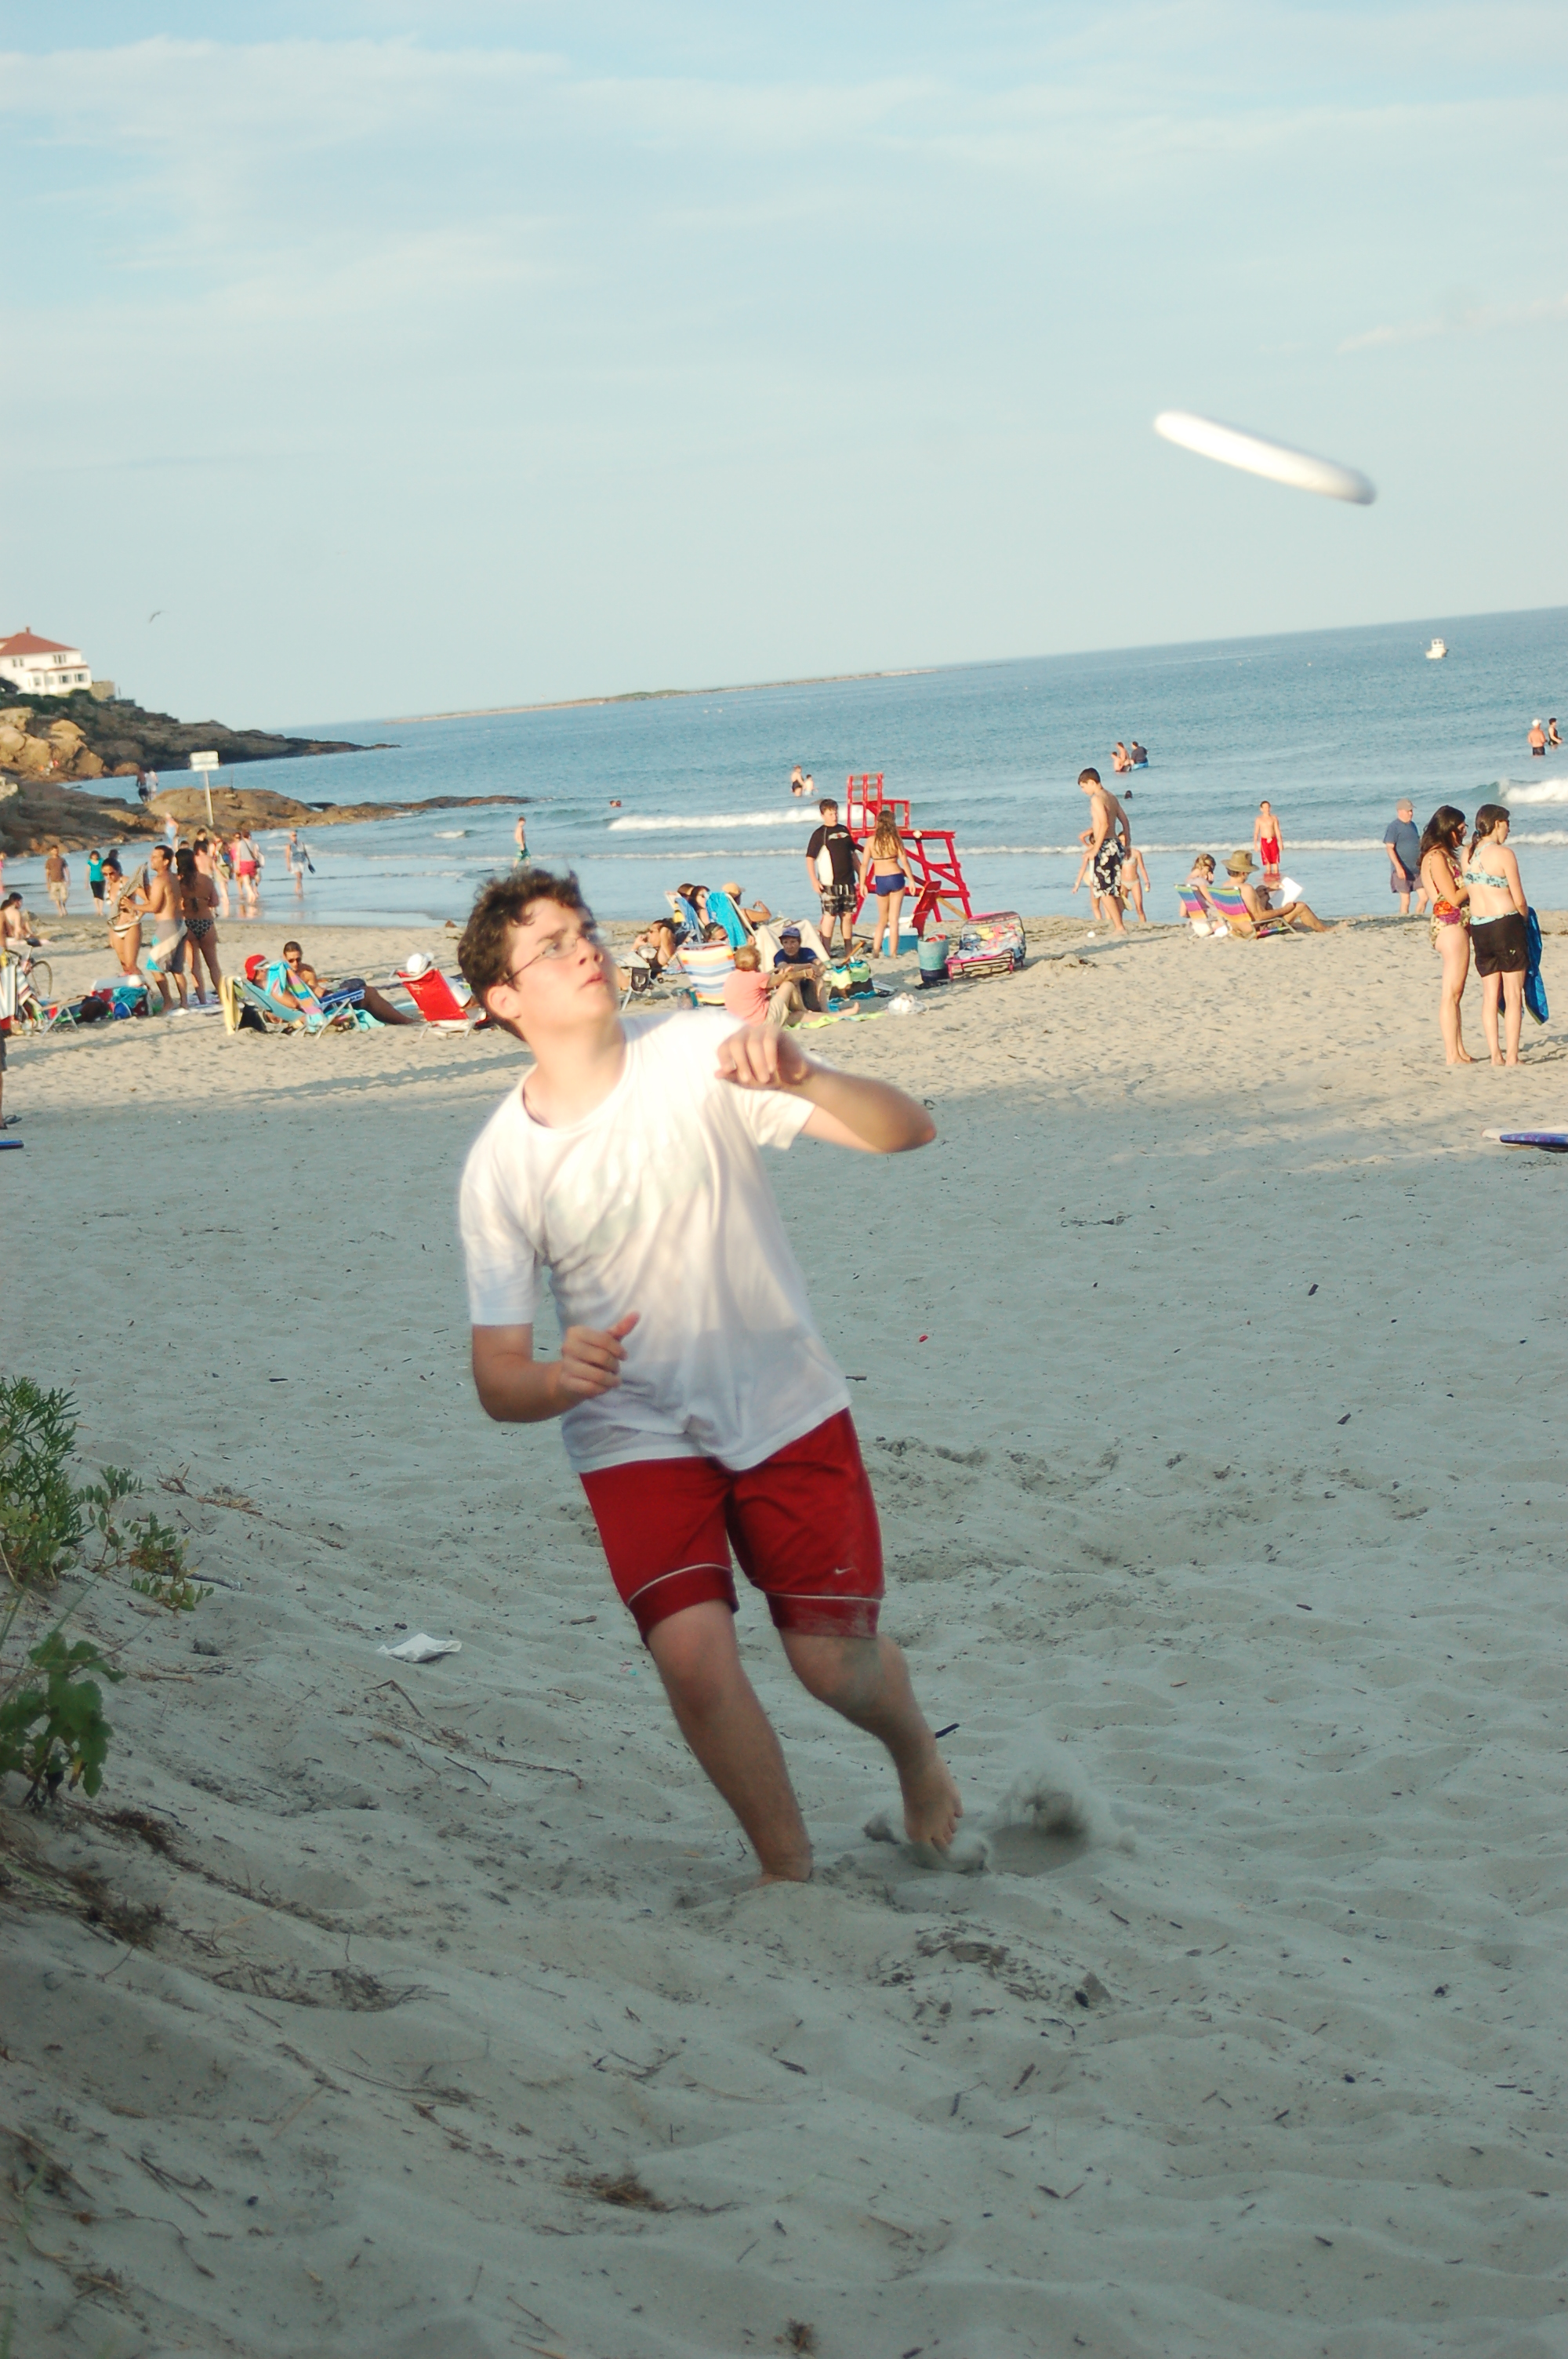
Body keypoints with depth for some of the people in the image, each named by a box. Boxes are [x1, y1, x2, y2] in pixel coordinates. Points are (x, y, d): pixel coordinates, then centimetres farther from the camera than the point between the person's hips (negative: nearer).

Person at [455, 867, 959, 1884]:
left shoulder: (700, 1054, -13)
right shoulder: (501, 1165, -12)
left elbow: (907, 1130, -18)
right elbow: (498, 1381, -9)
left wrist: (801, 1079, -38)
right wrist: (559, 1377, -32)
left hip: (785, 1405, 0)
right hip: (636, 1431, 0)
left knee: (837, 1661, 1)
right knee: (693, 1650, -18)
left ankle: (920, 1760, 38)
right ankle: (790, 1868, 7)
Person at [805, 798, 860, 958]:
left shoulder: (844, 830, 13)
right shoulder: (819, 834, -4)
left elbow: (852, 853, 21)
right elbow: (810, 858, -8)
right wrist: (814, 881, -16)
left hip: (848, 882, 5)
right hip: (829, 884, -5)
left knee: (848, 915, 7)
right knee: (830, 915, -8)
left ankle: (848, 950, 15)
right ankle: (826, 951, -4)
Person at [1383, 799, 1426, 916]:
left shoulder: (1412, 825, 15)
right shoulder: (1393, 827, -8)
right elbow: (1390, 848, -15)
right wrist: (1398, 867, -24)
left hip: (1416, 869, 7)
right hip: (1403, 871, -7)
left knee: (1424, 897, 2)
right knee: (1405, 900, -6)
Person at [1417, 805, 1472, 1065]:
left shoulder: (1444, 855, 17)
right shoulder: (1437, 857, -13)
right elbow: (1453, 897, -17)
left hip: (1458, 924, 10)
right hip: (1450, 924, -10)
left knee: (1454, 993, 11)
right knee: (1451, 993, -9)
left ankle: (1460, 1051, 14)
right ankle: (1453, 1054, -8)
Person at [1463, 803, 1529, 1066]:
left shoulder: (1469, 854, 7)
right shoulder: (1504, 854, -11)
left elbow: (1468, 892, 11)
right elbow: (1519, 900, -9)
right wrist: (1524, 916, 13)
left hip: (1478, 926, 6)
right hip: (1507, 925, -6)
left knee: (1490, 994, 10)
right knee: (1513, 994, -1)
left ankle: (1495, 1054, 8)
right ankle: (1512, 1056, -3)